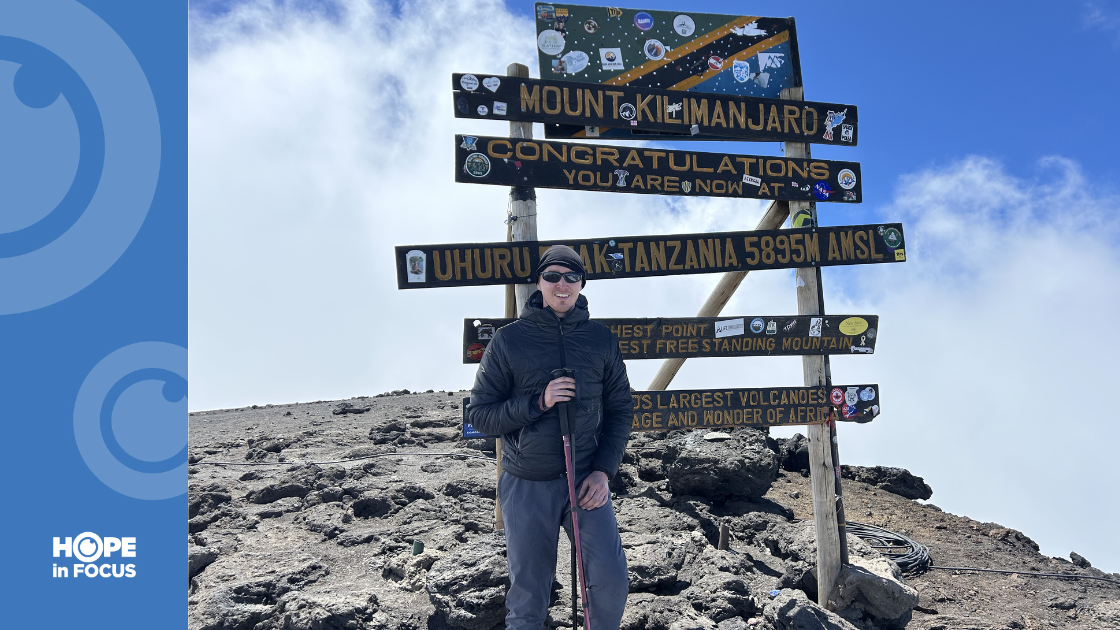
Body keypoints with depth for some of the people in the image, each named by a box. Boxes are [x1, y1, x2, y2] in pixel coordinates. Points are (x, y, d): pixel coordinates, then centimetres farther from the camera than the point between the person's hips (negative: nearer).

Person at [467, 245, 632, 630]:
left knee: (611, 580, -8)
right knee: (528, 598, 5)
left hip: (587, 480, 2)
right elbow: (479, 414, -4)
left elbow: (619, 410, 8)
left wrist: (604, 470, -5)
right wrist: (537, 402, -18)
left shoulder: (601, 340, 4)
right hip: (527, 486, -1)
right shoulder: (508, 341, -4)